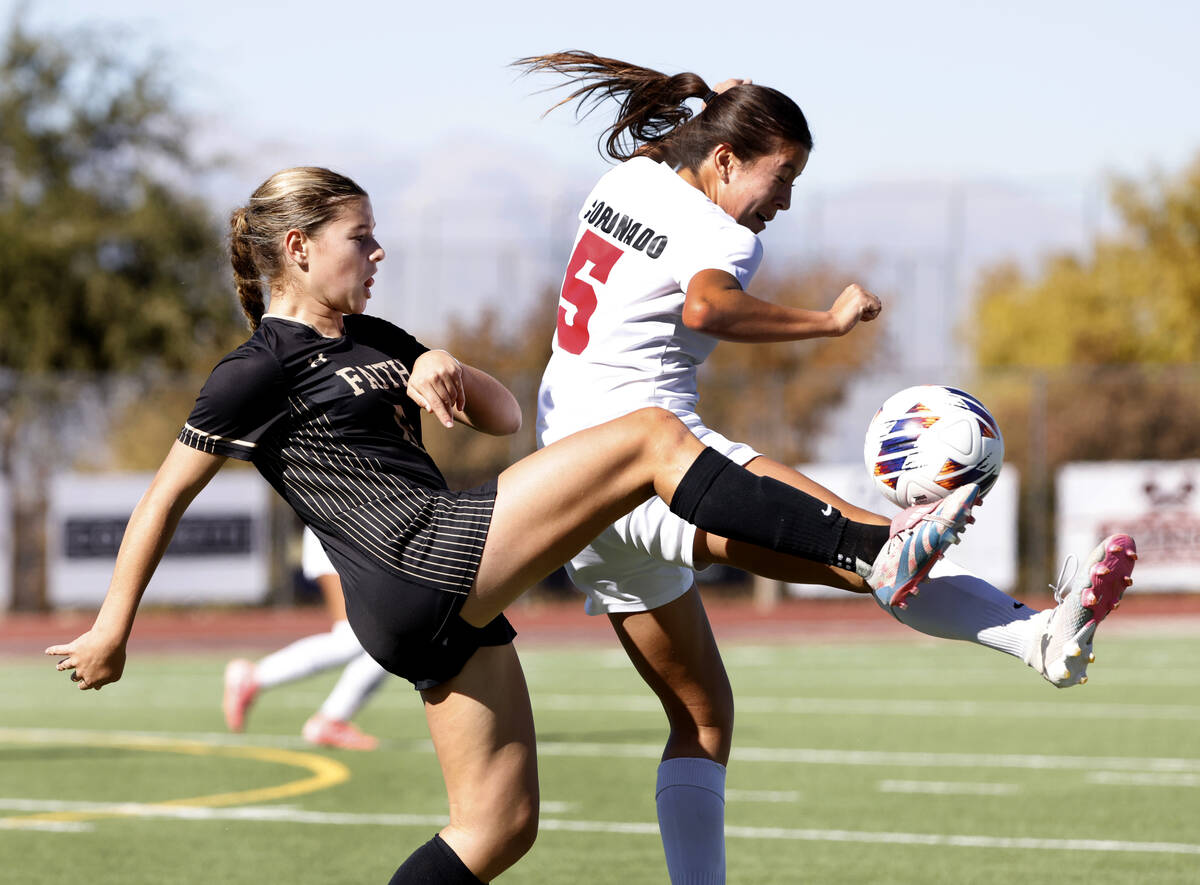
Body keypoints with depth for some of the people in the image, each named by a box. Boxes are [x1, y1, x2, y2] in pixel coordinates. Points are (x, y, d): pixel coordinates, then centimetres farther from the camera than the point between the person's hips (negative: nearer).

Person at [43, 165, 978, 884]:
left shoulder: (374, 342, 22)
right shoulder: (262, 369, -2)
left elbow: (506, 415, 22)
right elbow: (166, 495, 1)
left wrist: (444, 373, 0)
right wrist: (113, 627, 2)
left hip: (448, 610, 9)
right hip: (420, 561, -9)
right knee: (654, 436, -13)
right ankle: (873, 551, -19)